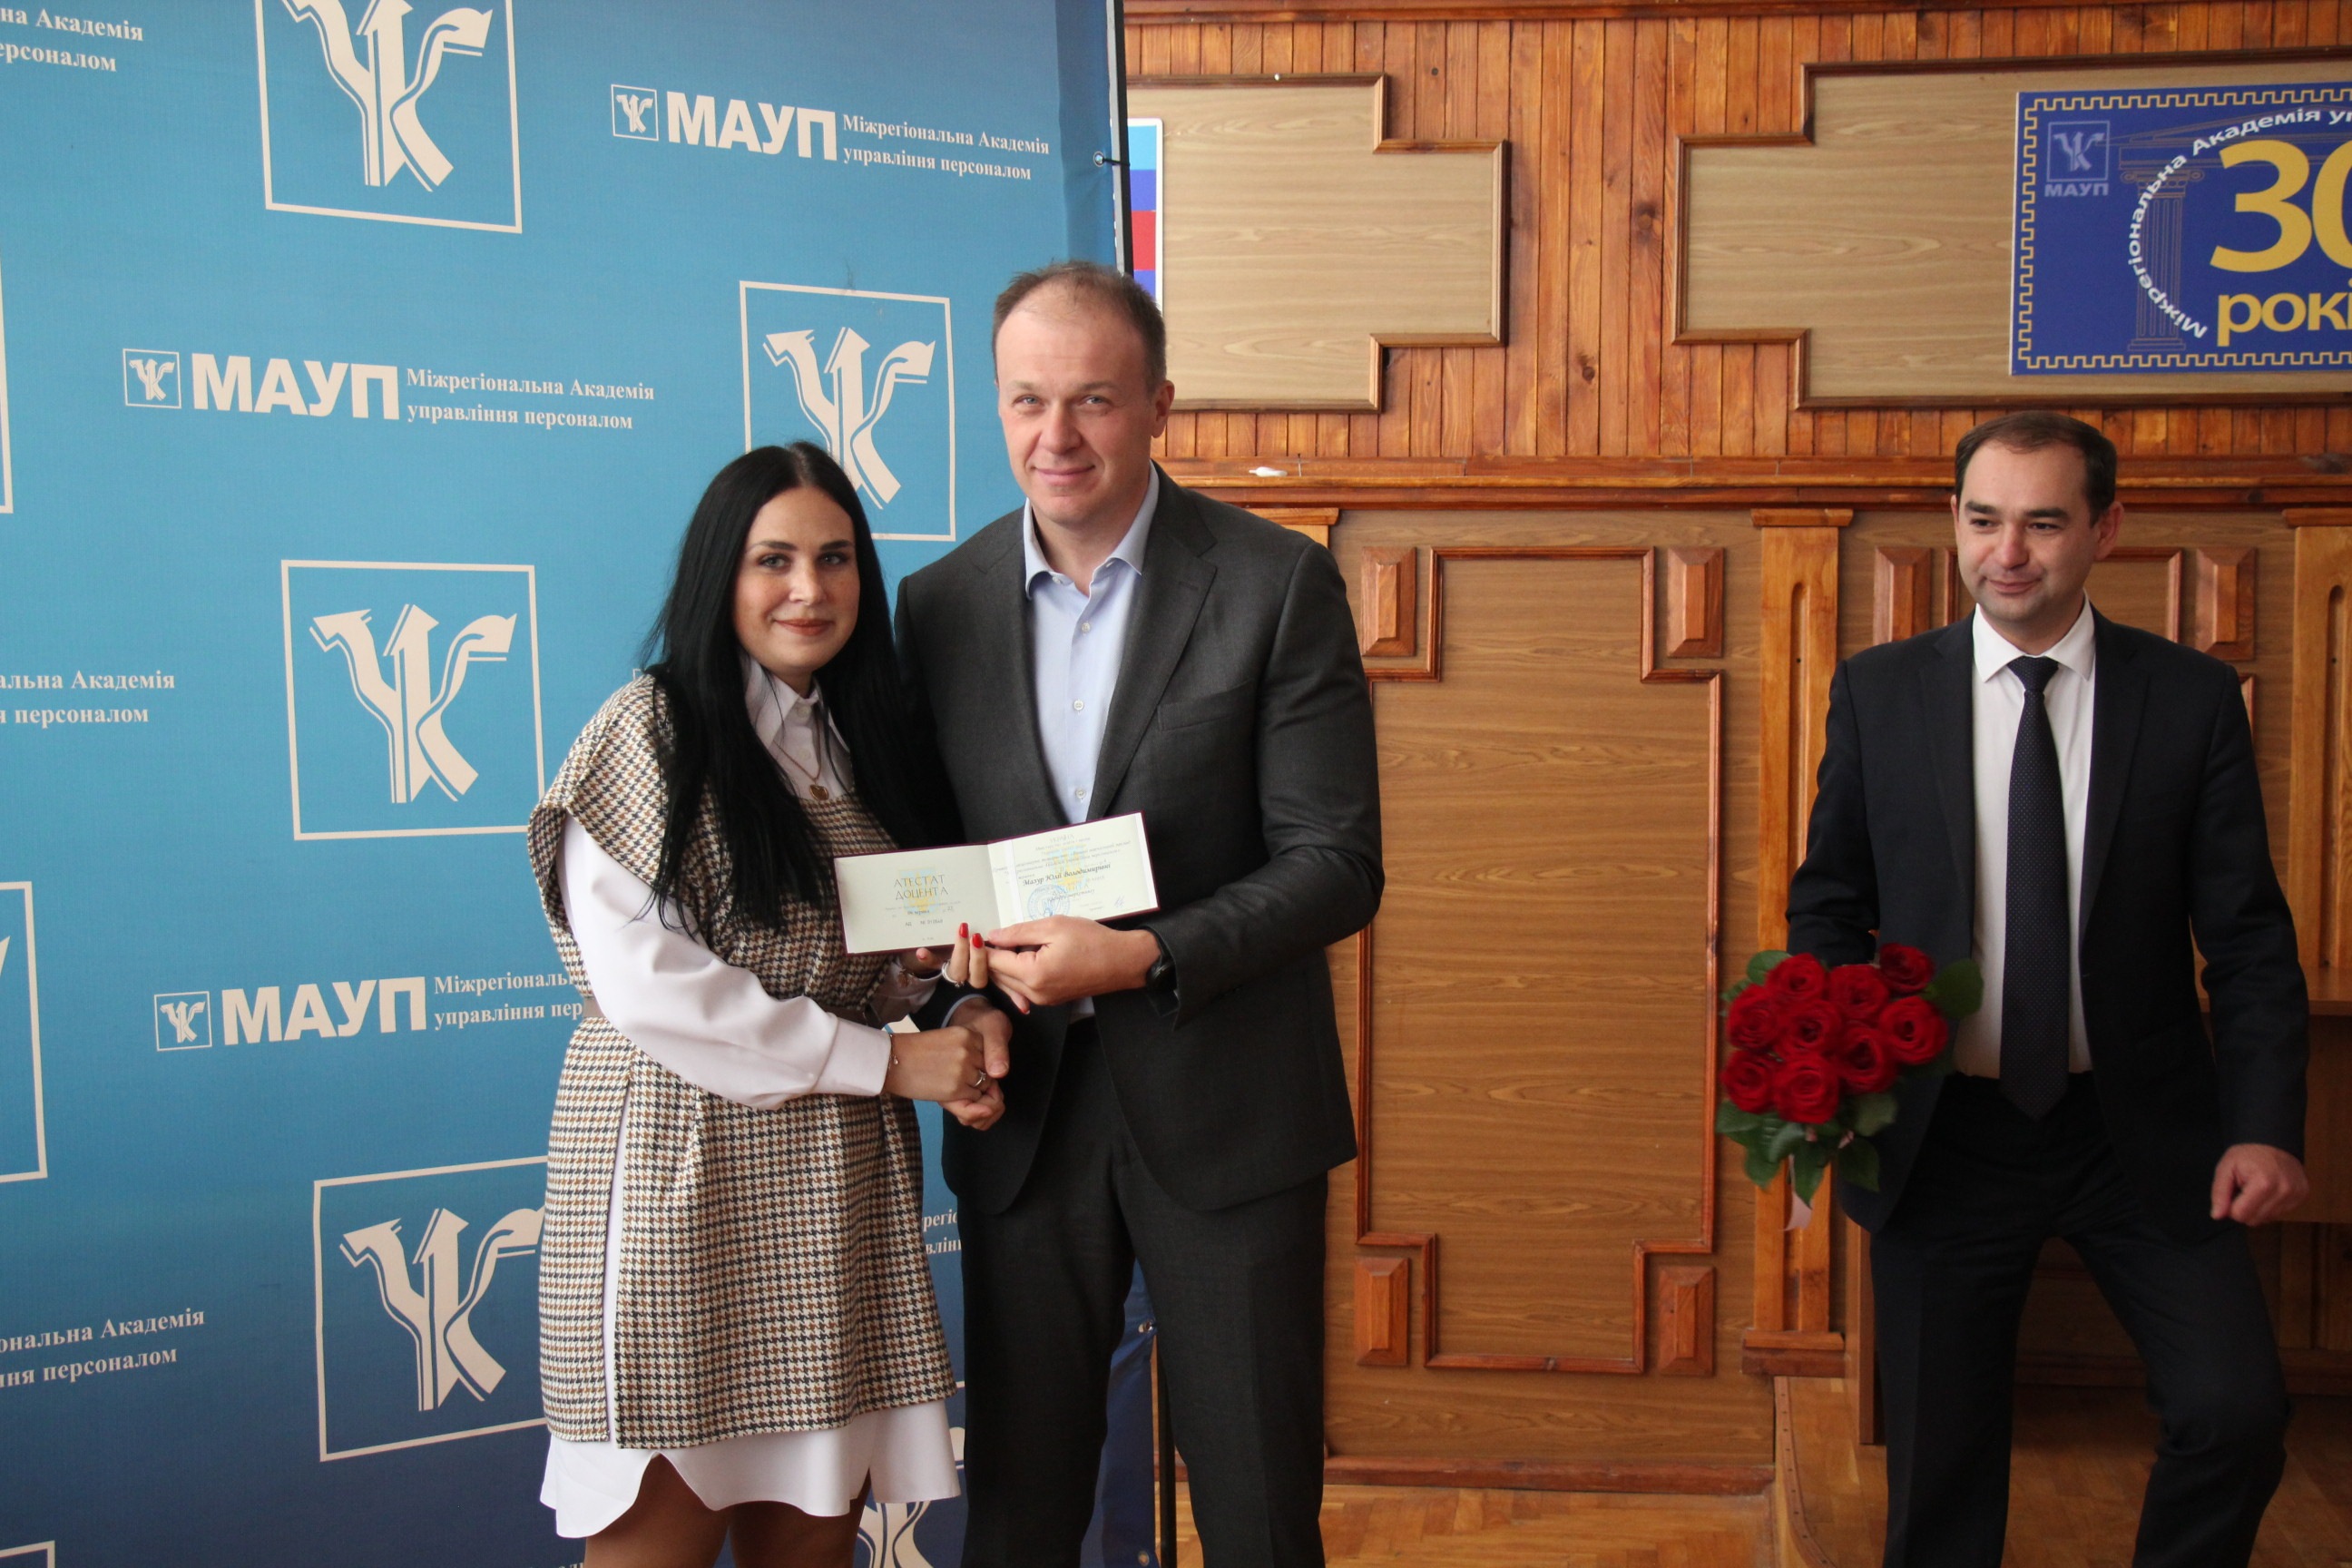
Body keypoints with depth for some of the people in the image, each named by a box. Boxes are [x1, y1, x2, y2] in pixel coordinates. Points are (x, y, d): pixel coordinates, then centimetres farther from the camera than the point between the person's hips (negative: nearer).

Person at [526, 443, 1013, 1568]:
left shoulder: (866, 746, 14)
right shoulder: (650, 730, -6)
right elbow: (647, 983, -14)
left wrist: (962, 1016, -4)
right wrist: (885, 1060, -12)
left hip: (839, 1182, 6)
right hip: (682, 1171, -6)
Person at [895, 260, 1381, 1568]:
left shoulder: (1279, 584, -7)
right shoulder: (941, 602, 3)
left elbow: (1338, 864, -11)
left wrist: (1144, 957, -23)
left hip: (1223, 1107, -3)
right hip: (1025, 1107, 3)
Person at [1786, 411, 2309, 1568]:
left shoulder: (2193, 698, -1)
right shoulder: (1878, 691, 0)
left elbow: (2247, 938, -1)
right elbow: (1827, 901, 6)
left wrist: (2267, 1126, -12)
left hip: (2140, 1131, 0)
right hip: (1943, 1131, 0)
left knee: (2237, 1412, -8)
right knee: (1940, 1455, 8)